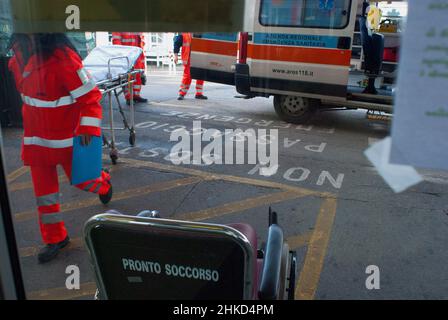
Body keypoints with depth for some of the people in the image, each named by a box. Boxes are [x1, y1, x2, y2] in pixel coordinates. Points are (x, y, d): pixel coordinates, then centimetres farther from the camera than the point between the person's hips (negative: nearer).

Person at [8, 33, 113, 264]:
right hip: (36, 136, 6)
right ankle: (55, 238, 26)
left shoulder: (62, 57, -23)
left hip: (67, 136, -6)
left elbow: (89, 95, -22)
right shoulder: (19, 56, 0)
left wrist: (88, 128, -27)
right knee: (44, 188, 11)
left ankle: (103, 183, 47)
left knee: (79, 178, 11)